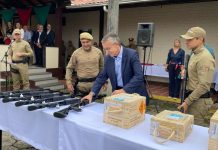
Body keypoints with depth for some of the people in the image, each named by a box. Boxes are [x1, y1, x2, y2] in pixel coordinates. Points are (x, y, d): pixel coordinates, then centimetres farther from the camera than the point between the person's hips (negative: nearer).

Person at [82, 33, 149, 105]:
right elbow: (102, 77, 5)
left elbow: (139, 76, -23)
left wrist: (123, 90, -28)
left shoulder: (132, 54, -15)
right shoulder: (108, 58, 1)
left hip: (135, 95, -4)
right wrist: (91, 93, -5)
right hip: (118, 94, 4)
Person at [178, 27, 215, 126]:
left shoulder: (205, 58, -19)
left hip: (199, 100, -9)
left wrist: (187, 101, -20)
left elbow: (203, 85, -23)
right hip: (192, 96, 9)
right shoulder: (194, 54, 11)